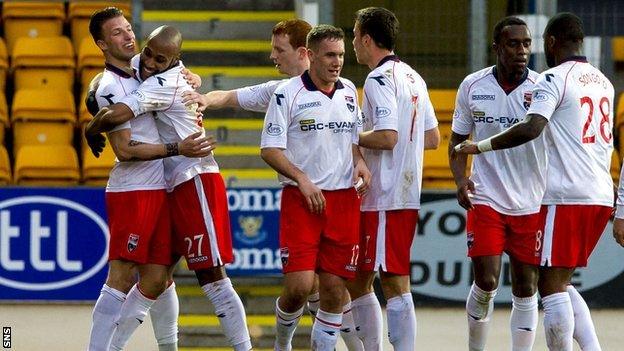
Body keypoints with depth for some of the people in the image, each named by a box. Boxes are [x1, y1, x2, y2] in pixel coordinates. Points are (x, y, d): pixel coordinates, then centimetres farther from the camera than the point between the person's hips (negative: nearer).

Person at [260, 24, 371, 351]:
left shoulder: (349, 91, 12)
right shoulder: (287, 94, -4)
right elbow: (269, 149, -5)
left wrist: (359, 161, 3)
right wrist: (302, 180, -16)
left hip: (344, 199, 5)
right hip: (301, 200, -4)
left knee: (335, 288, 1)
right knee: (299, 284, -12)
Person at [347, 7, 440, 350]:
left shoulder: (379, 79, -12)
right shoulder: (413, 77, 16)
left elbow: (387, 137, -22)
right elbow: (433, 138, 20)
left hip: (385, 200, -9)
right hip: (407, 194, 9)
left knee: (394, 283, -8)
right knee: (356, 280, 14)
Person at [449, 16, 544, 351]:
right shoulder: (472, 86, 1)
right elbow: (457, 139, 12)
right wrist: (461, 179, -4)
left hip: (532, 204, 0)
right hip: (486, 199, 0)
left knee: (525, 288, 3)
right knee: (486, 282, -7)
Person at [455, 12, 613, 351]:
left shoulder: (553, 79, -8)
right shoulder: (603, 82, 16)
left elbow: (531, 129, -23)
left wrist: (480, 146, -15)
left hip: (567, 198, -8)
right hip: (602, 196, 8)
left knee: (551, 285, -4)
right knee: (561, 285, 16)